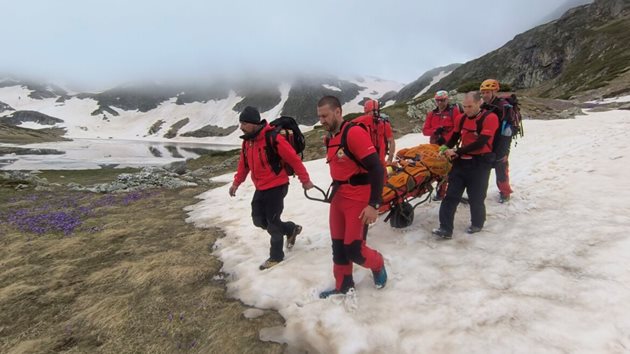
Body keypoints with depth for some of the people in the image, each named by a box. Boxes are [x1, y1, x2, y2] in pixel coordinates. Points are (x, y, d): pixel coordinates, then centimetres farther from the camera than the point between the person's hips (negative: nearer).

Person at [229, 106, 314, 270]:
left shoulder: (273, 138, -22)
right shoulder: (247, 140, 4)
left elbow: (294, 159, -17)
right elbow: (244, 163, 15)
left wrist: (305, 179, -12)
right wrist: (236, 182, 14)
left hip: (276, 187, -8)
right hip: (260, 188, 8)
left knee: (272, 222, 1)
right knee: (258, 220, 12)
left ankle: (276, 255, 22)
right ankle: (291, 229, 32)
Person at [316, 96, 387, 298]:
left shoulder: (355, 133, -17)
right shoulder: (330, 139, 10)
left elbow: (376, 169, -20)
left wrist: (374, 204, -23)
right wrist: (335, 192, 16)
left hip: (358, 200, -8)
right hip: (338, 198, 8)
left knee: (353, 250, -4)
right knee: (338, 246, 13)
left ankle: (378, 265, 27)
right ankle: (343, 286, 31)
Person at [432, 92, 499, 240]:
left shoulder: (490, 118, -12)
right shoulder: (461, 118, 7)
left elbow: (481, 142, -20)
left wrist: (456, 151, -21)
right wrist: (446, 149, 0)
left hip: (480, 163, -5)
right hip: (461, 161, 5)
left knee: (476, 197, 6)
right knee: (451, 195, -2)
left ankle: (477, 224, 31)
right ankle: (445, 229, 0)